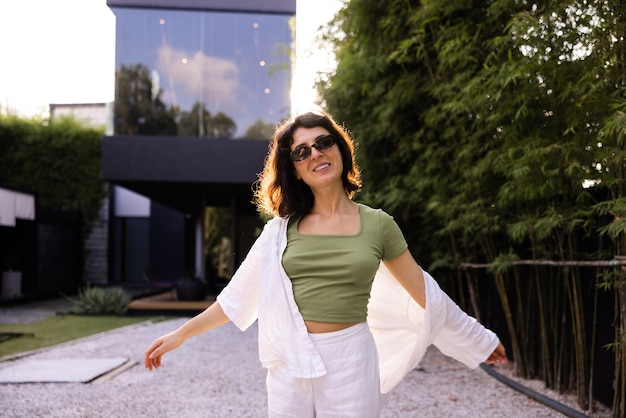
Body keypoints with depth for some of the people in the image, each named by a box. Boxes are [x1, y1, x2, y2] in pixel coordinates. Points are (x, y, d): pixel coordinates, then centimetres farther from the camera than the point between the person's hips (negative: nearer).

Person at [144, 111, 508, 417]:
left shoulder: (377, 224, 0)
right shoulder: (283, 228, 3)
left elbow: (425, 294, 8)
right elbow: (239, 294, 8)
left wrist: (477, 340, 14)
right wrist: (181, 335, 7)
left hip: (350, 361, -1)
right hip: (289, 363, 2)